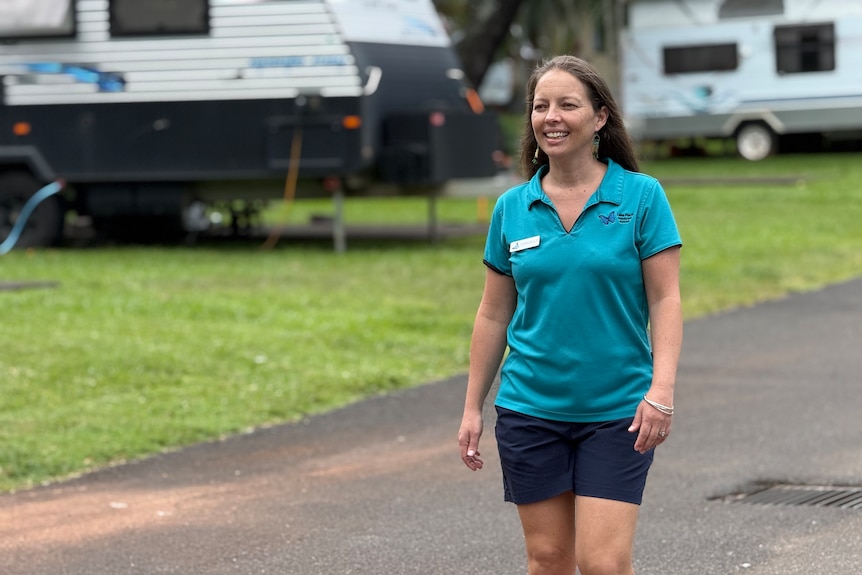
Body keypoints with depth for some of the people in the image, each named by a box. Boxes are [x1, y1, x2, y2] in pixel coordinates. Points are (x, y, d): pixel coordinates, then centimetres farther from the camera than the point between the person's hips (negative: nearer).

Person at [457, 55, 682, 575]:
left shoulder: (641, 196, -4)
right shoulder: (512, 208, 5)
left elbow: (665, 300, -6)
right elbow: (494, 315, 10)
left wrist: (662, 388, -18)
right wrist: (473, 409, 9)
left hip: (617, 411, -3)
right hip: (530, 409, 3)